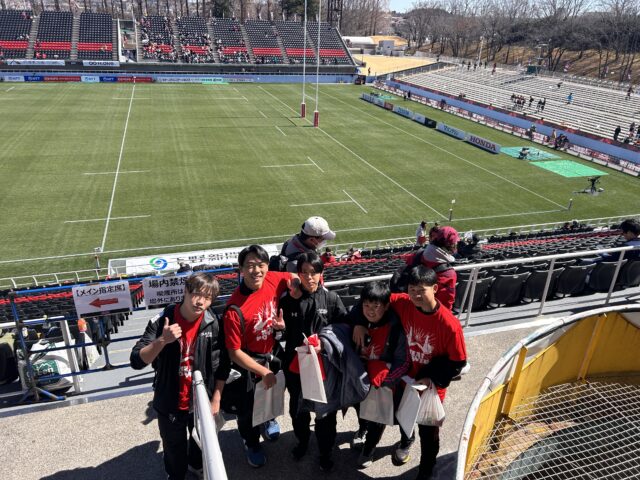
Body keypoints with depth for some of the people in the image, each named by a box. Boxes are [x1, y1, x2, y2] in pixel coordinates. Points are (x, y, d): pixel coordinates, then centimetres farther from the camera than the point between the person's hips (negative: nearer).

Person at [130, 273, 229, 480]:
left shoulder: (213, 325, -14)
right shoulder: (162, 320, -19)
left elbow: (221, 366, -5)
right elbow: (137, 361, -22)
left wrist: (216, 400, -4)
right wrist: (162, 340, -37)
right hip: (170, 404, -2)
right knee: (174, 449, 20)